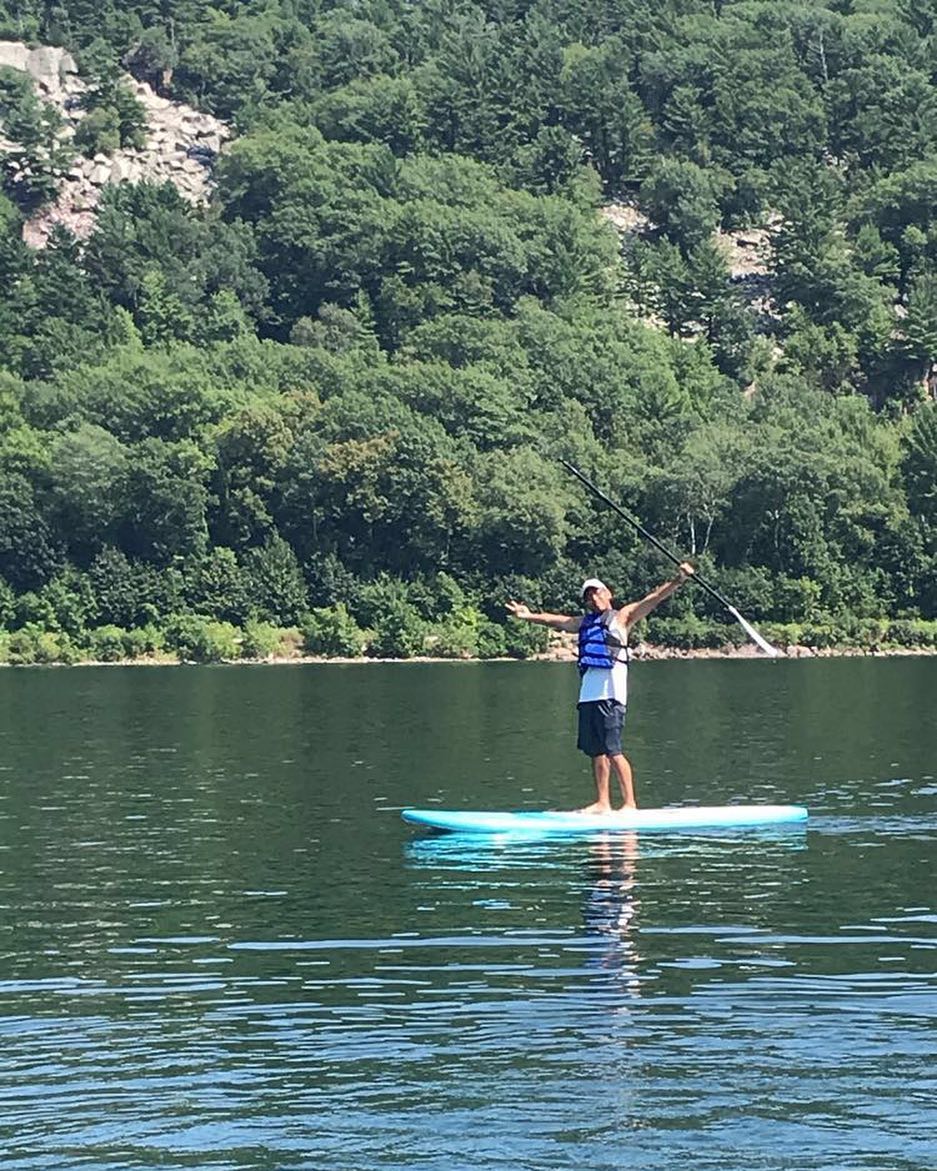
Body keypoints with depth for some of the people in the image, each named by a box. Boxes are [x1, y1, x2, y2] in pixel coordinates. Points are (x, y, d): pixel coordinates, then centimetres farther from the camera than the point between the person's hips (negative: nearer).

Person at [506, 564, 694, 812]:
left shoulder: (622, 617, 7)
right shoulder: (584, 622, 23)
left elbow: (652, 599, -3)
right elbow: (557, 620, 36)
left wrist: (678, 581, -15)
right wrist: (529, 616, 41)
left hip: (610, 693, -6)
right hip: (588, 693, 6)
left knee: (612, 750, -11)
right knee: (595, 751, 7)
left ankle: (630, 803, -10)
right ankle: (603, 803, 13)